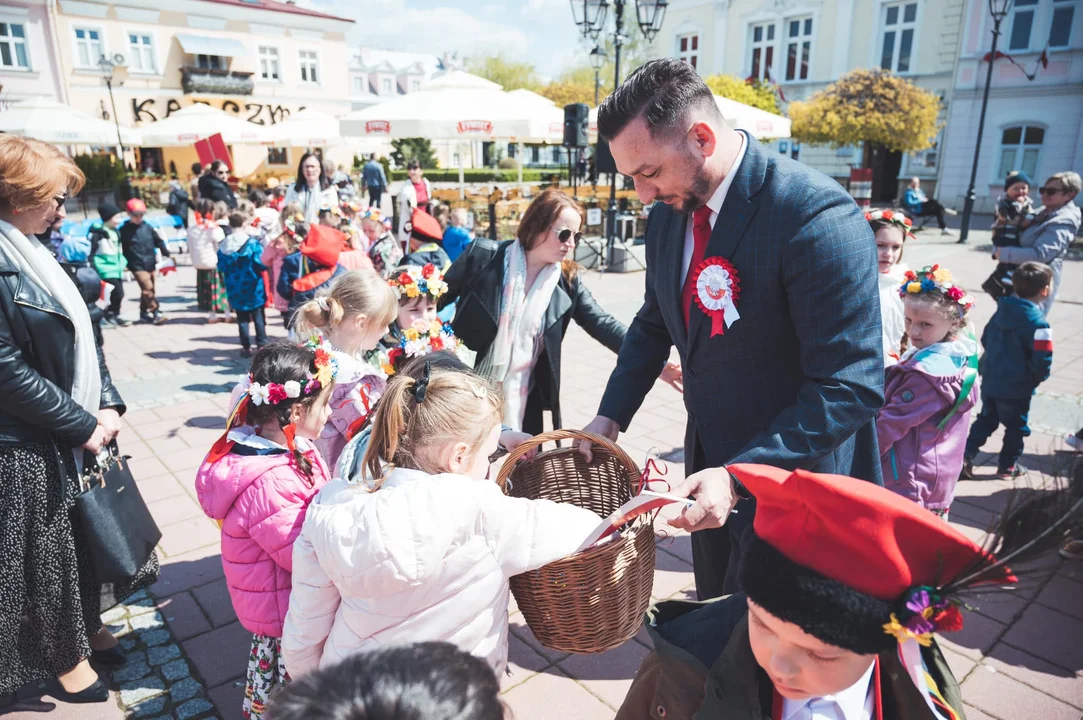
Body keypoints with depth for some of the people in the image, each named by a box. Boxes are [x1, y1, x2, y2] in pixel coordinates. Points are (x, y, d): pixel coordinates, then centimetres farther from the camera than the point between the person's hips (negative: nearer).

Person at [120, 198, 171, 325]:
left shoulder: (148, 228, 6)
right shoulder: (124, 230, -4)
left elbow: (159, 241, 14)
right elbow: (120, 248, -1)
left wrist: (167, 253, 10)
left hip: (151, 264, 5)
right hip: (137, 266, -5)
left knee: (147, 290, 13)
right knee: (147, 288, -16)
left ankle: (144, 312, 27)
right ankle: (155, 313, -14)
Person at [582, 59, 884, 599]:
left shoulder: (816, 216, -27)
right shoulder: (670, 208, -2)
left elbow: (850, 387, -27)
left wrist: (738, 477, -32)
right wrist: (611, 414, 3)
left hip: (789, 473, -7)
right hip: (709, 456, 7)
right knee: (713, 619, 25)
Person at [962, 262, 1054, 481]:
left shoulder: (1001, 311, 0)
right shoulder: (1038, 323, -21)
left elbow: (985, 339, 12)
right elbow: (1043, 360, -21)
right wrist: (1040, 377, 0)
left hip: (990, 381, 6)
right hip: (1017, 387, -6)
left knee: (986, 420, 19)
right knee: (1016, 427, 12)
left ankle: (966, 455, 12)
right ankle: (1007, 467, 24)